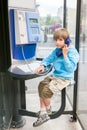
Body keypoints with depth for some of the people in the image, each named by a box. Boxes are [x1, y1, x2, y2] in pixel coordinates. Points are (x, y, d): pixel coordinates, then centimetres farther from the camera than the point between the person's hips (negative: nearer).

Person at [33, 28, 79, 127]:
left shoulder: (72, 52, -17)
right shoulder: (57, 50, 6)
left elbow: (70, 68, -23)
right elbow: (49, 58, 11)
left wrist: (65, 55, -28)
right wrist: (42, 65, -10)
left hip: (64, 78, -8)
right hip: (55, 75, 9)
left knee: (46, 90, -18)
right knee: (41, 85, -3)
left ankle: (48, 109, 16)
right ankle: (43, 114, 3)